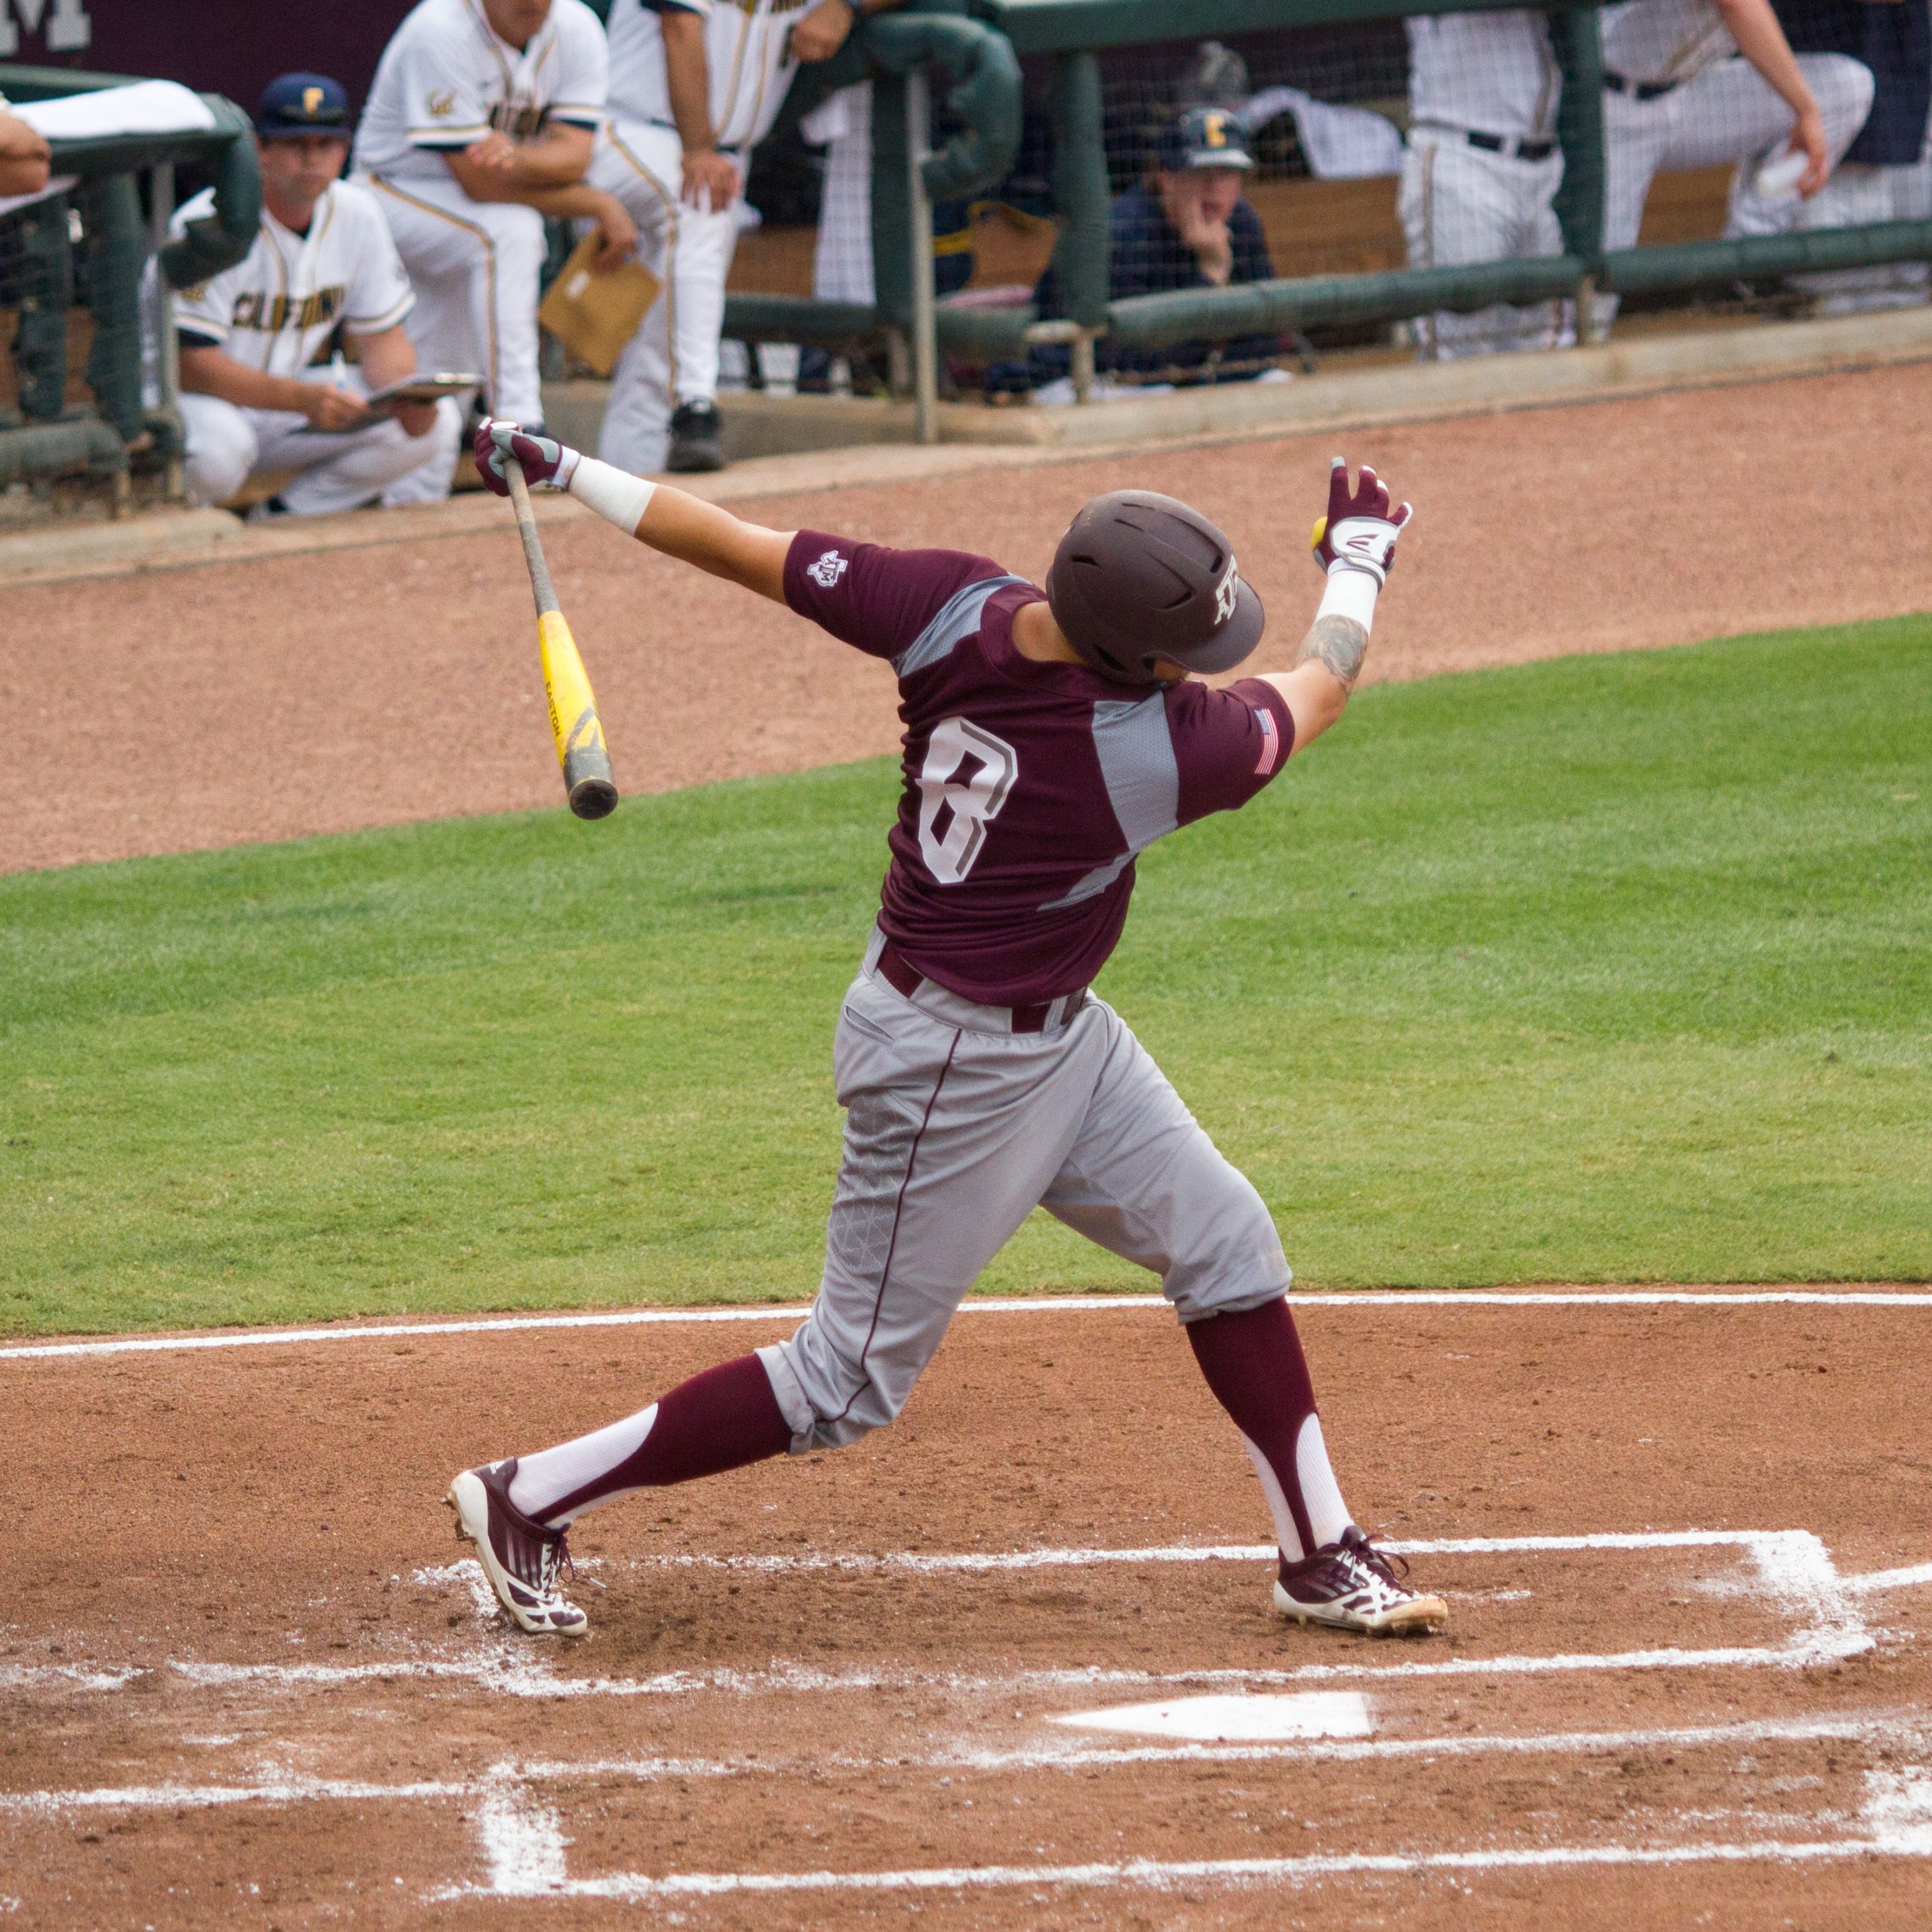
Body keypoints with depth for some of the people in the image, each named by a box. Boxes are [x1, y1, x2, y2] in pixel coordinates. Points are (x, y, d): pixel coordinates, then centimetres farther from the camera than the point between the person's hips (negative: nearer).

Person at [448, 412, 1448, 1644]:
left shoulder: (947, 607, -18)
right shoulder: (1160, 754, -31)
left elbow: (741, 549, -11)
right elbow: (1319, 691, -11)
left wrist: (568, 475, 1)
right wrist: (1360, 559, 8)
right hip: (953, 1068, -9)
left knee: (1227, 1246, 13)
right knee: (855, 1382, 4)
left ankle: (1324, 1559, 24)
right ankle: (530, 1501, 12)